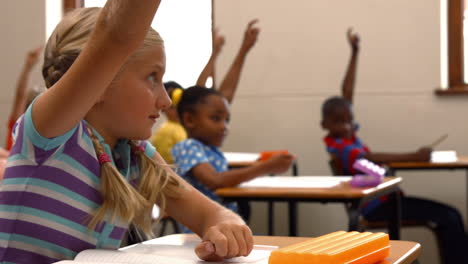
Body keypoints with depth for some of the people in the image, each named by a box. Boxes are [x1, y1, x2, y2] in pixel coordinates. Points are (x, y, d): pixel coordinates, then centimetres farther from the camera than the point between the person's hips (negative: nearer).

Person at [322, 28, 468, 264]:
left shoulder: (344, 134, 5)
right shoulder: (341, 149, -19)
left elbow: (347, 93, 10)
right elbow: (374, 159, -36)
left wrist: (355, 53, 9)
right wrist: (414, 157, -46)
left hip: (383, 197, 9)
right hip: (377, 206, -9)